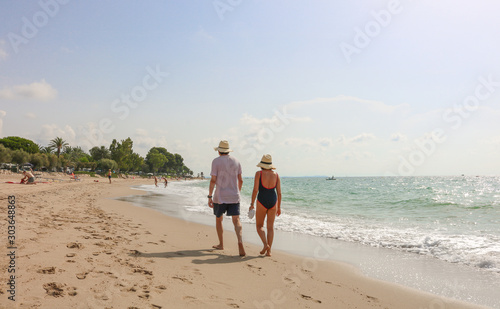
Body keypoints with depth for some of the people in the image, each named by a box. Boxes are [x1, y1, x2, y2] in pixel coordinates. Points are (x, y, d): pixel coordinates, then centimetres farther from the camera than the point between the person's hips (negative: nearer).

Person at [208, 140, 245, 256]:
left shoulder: (216, 161, -5)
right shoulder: (236, 161, 8)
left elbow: (213, 180, -11)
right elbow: (240, 180, 12)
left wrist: (209, 197, -7)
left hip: (220, 197, -2)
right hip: (234, 196, 3)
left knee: (218, 220, 16)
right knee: (236, 220, -4)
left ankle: (221, 244, 26)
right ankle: (240, 241, -27)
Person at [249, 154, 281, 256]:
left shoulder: (259, 173, -7)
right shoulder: (276, 174, 3)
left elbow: (255, 190, -12)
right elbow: (279, 192, 3)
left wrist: (252, 204, -5)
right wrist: (279, 207, 10)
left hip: (262, 201, -3)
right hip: (273, 202, 3)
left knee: (259, 225, 12)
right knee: (270, 226, 9)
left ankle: (265, 244, -9)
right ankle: (269, 251, 7)